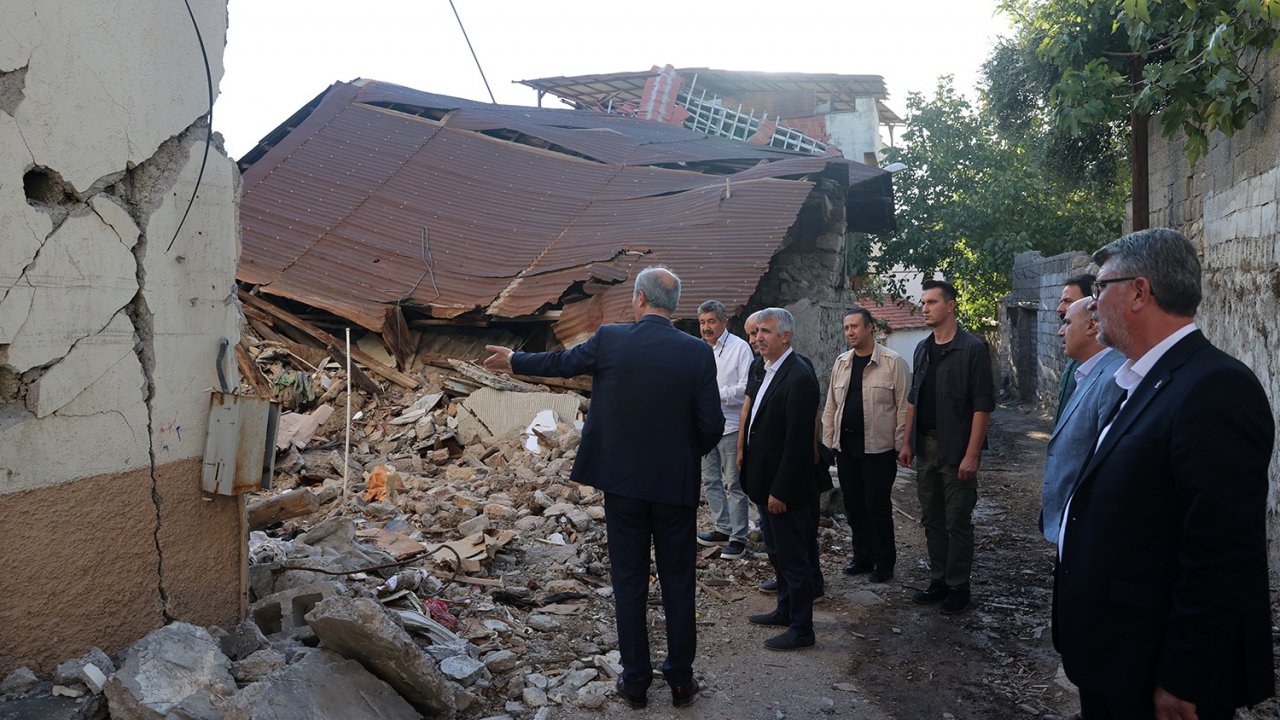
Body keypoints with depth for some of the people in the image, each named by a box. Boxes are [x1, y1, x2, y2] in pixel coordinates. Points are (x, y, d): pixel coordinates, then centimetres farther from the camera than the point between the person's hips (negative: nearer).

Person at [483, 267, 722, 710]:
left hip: (621, 482, 0)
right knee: (678, 585, 12)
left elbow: (559, 363, 9)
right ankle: (681, 680, 21)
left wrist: (513, 361, 27)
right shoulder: (698, 352, -8)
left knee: (629, 583, 10)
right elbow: (711, 425, -7)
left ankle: (635, 681, 19)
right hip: (676, 485, 0)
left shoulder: (609, 340, -8)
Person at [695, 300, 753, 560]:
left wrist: (716, 394, -19)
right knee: (710, 480, 14)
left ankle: (738, 537, 7)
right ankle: (723, 529, 27)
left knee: (733, 484, -1)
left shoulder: (739, 348, -9)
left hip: (730, 426, -7)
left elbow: (746, 388, -15)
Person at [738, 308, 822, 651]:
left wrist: (780, 491, -22)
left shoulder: (799, 378, -20)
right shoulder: (770, 372, 10)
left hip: (786, 490, -10)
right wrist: (751, 475, 13)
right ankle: (785, 610, 38)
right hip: (766, 484, 10)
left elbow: (798, 442, -23)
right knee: (777, 553, 22)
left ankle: (801, 629, 15)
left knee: (793, 558, 3)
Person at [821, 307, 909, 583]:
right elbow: (830, 406, 13)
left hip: (878, 447, -5)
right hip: (846, 446, 6)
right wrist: (827, 442, 11)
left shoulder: (893, 363, -7)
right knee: (853, 505, 12)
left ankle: (884, 562, 16)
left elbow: (903, 406, -7)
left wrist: (901, 446, -9)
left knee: (878, 507, 1)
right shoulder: (841, 363, 10)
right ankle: (862, 556, 27)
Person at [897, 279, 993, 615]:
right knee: (932, 520, 13)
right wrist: (907, 442, 12)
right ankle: (938, 581, 25)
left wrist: (972, 455, -18)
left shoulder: (972, 349, -11)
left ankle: (958, 587, 15)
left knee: (957, 522, 3)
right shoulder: (923, 349, 10)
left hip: (956, 450, -7)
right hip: (925, 447, 7)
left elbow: (982, 405, -14)